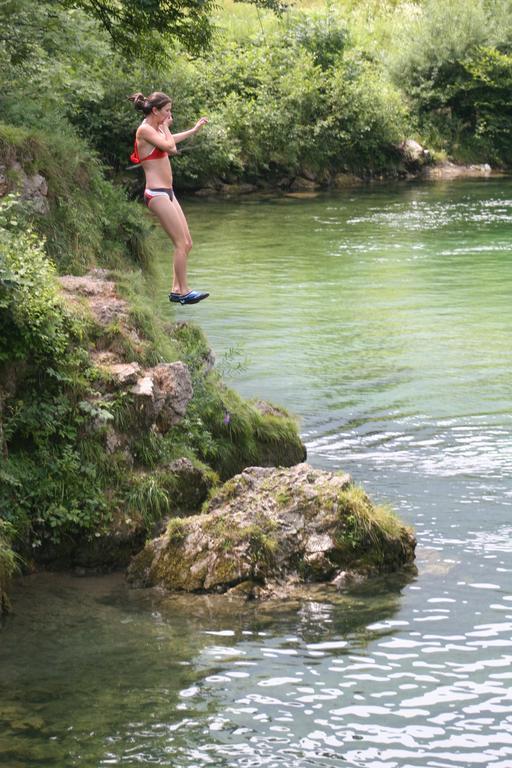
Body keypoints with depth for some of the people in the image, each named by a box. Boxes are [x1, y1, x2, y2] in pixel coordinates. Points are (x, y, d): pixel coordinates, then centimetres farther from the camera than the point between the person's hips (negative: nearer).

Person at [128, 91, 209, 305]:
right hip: (157, 193, -10)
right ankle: (183, 291, -4)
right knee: (181, 243, -10)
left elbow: (171, 145, 34)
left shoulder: (155, 129, 15)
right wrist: (166, 126, -7)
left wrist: (194, 129, 41)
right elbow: (169, 145, -25)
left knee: (186, 243, 8)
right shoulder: (145, 129, -13)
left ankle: (177, 289, 13)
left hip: (167, 193, 10)